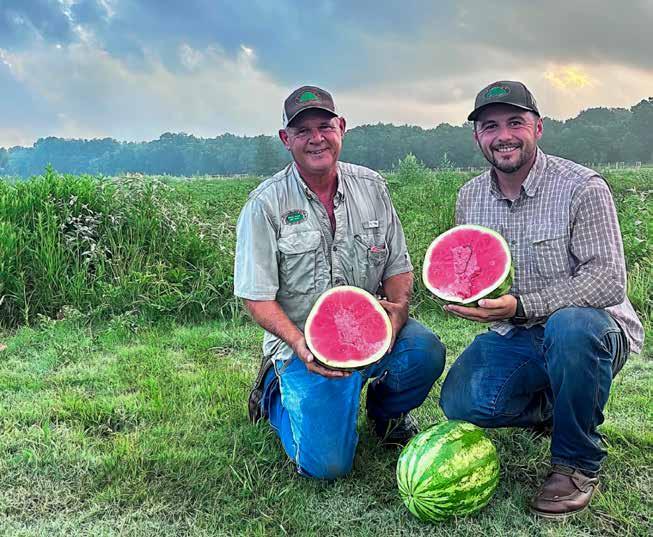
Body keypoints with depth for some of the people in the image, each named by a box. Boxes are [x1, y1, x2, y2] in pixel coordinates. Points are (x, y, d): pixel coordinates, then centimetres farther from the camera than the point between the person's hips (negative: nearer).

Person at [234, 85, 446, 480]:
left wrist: (398, 308, -14)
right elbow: (257, 298, -8)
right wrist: (300, 345, -24)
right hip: (302, 344, -3)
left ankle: (385, 411, 8)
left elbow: (398, 268, 8)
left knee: (426, 350, -27)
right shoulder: (266, 204, -8)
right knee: (327, 464, -16)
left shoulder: (371, 187, 4)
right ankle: (276, 395, 18)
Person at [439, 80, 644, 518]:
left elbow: (609, 281, -21)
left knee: (569, 326, -39)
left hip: (591, 331, -4)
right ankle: (547, 410, 14)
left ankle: (578, 464, -14)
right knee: (460, 400, -19)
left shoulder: (582, 188, -14)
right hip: (514, 337, 5)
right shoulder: (470, 197, 5)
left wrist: (520, 306, -30)